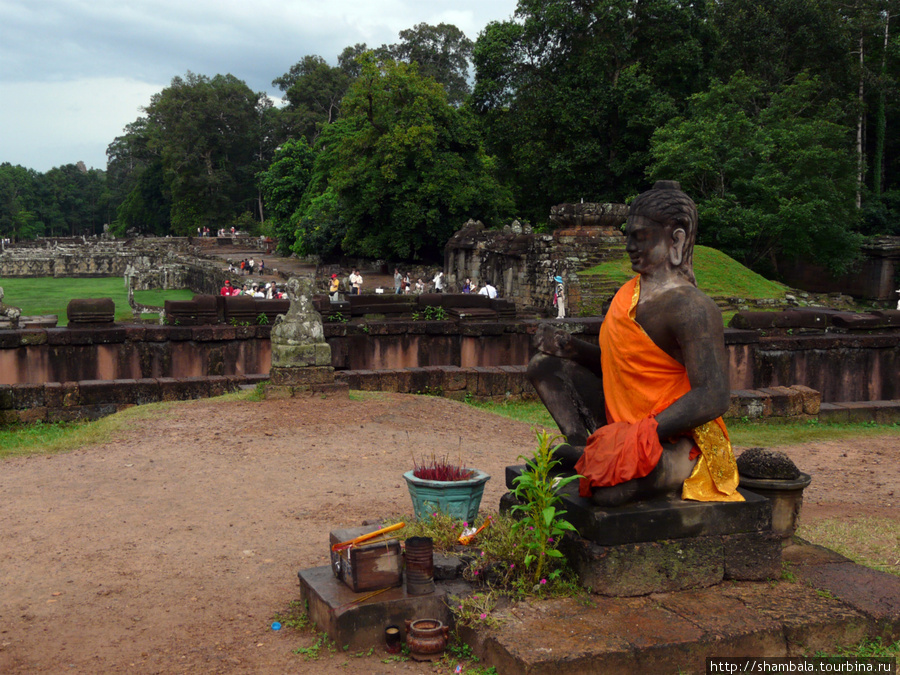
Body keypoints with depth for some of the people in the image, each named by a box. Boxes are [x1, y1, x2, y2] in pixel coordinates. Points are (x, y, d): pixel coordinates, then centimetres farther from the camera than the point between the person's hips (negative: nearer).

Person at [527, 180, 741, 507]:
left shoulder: (691, 308, -20)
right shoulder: (630, 293, 8)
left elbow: (713, 398, -28)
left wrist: (638, 434, -28)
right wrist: (569, 347, 0)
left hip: (678, 442, -9)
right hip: (621, 424, 9)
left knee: (606, 488, -37)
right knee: (543, 366, 10)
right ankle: (588, 449, -8)